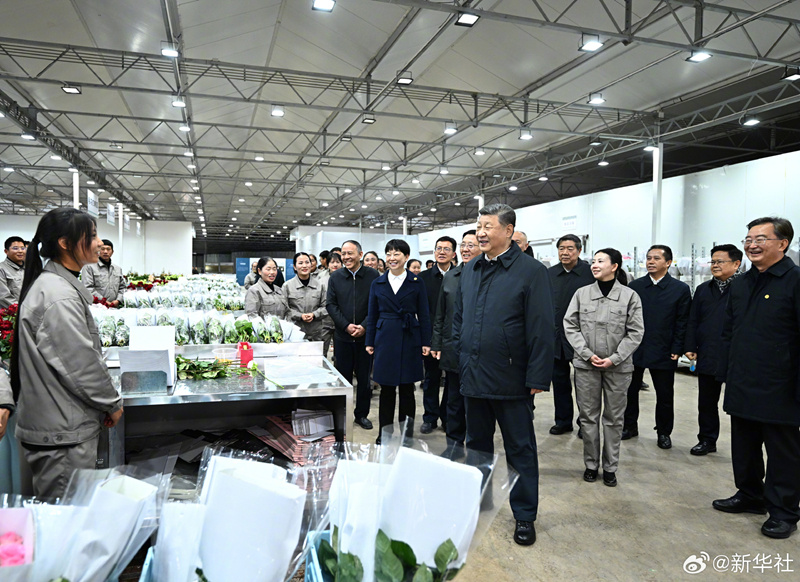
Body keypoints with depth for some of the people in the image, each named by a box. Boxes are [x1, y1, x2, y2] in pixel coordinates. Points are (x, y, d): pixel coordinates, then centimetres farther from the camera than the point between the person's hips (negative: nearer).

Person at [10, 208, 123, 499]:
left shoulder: (60, 285, 11)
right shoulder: (59, 296, -22)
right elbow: (81, 364, -22)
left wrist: (105, 403, 17)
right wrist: (112, 404, -6)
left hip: (63, 424, 10)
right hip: (62, 433, -10)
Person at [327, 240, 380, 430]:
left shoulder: (373, 276, -2)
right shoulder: (335, 277, 4)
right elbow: (331, 304, 1)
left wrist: (364, 326, -13)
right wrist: (346, 326, -10)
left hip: (365, 335, -1)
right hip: (342, 335, 1)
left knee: (364, 376, 7)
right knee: (343, 376, 9)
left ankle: (362, 414, 22)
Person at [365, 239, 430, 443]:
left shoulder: (416, 282, 2)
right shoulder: (378, 283, 7)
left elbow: (423, 315, 3)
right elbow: (372, 315, 10)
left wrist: (426, 342, -2)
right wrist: (369, 342, 7)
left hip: (409, 340, -1)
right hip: (385, 339, 2)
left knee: (407, 388, 5)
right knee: (386, 388, 5)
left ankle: (406, 433, 18)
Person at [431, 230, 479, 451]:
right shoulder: (450, 276, 9)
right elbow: (440, 314, 13)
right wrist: (436, 344, 10)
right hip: (452, 349, 5)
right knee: (454, 399, 15)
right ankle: (454, 442, 29)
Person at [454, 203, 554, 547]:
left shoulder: (531, 271, -9)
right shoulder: (469, 270, 9)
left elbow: (541, 329, -12)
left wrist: (537, 378, -15)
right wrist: (459, 359, 9)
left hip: (510, 380, -6)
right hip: (473, 376, 6)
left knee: (520, 450, 8)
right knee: (476, 444, 19)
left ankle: (524, 515, 24)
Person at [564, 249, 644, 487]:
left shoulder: (630, 296, -2)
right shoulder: (582, 293, 1)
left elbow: (635, 332, -3)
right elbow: (570, 326, 0)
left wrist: (614, 358, -11)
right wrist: (587, 354, -9)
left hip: (618, 367, -1)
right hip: (586, 364, 1)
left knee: (614, 418, 9)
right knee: (588, 417, 9)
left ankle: (610, 467, 23)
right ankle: (591, 464, 23)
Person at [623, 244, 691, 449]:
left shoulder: (681, 289, -1)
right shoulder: (635, 286, 4)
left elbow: (682, 323, -1)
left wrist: (677, 350, -6)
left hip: (663, 353, -2)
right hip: (634, 350, 2)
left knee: (665, 395, 9)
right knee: (630, 390, 10)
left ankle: (664, 432, 25)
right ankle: (630, 426, 26)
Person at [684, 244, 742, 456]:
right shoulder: (703, 289, 12)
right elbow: (693, 321, 11)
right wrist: (690, 347, 4)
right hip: (708, 357, 5)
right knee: (706, 402, 14)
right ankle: (707, 440, 27)